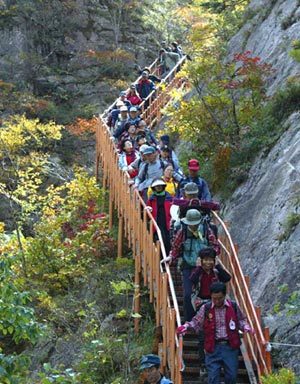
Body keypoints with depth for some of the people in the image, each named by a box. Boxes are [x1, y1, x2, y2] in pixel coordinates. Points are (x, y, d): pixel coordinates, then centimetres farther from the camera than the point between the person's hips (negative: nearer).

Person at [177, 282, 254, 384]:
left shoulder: (234, 306, 2)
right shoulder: (205, 308, 0)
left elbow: (241, 320, 15)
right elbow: (196, 322, 7)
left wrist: (245, 327, -4)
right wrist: (186, 326, -11)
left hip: (230, 346, 1)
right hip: (213, 347, -1)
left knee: (231, 376, 7)